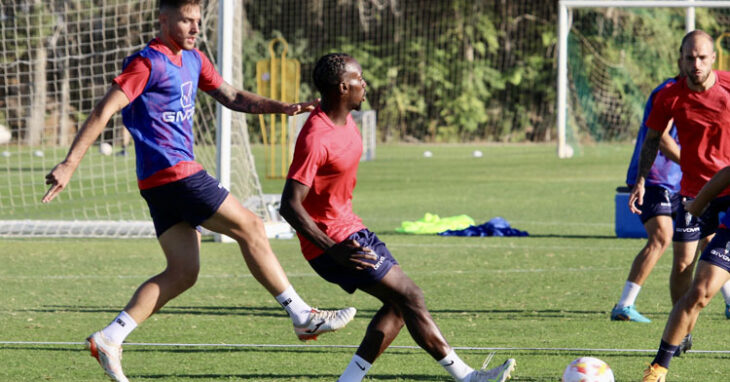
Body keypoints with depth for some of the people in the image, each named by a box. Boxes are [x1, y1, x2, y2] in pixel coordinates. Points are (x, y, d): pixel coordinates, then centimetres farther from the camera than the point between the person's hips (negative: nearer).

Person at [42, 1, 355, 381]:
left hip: (178, 177, 10)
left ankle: (108, 338, -1)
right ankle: (303, 317, 2)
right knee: (250, 228, -5)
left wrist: (284, 107, 9)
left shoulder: (193, 60, 17)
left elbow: (231, 97, 23)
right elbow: (102, 112, -14)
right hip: (173, 173, -10)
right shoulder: (148, 63, -11)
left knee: (182, 272, 3)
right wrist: (69, 164, -19)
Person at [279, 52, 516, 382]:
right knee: (410, 297, -9)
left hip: (349, 228, 10)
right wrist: (333, 251, -35)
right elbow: (289, 206, -28)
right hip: (331, 240, -10)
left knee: (398, 304, 8)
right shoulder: (315, 139, -25)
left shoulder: (344, 120, 5)